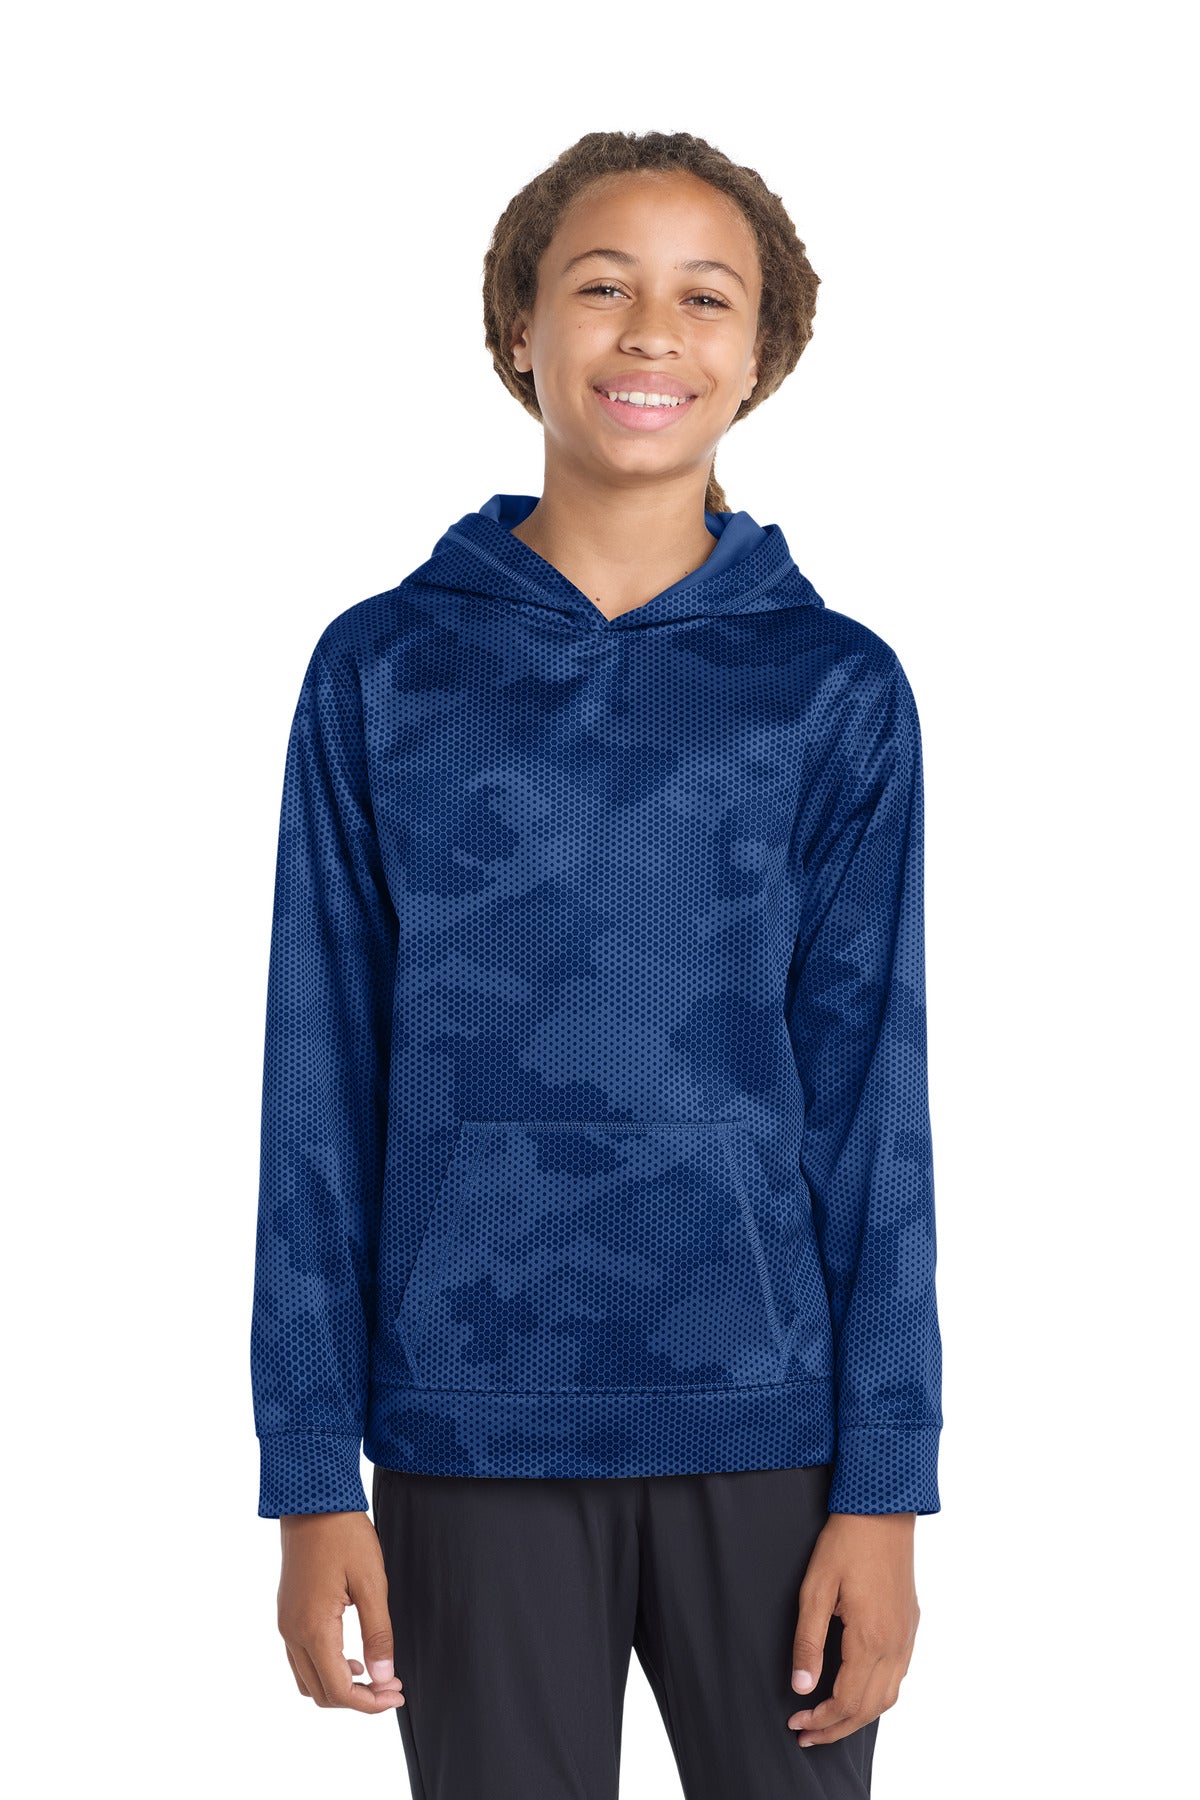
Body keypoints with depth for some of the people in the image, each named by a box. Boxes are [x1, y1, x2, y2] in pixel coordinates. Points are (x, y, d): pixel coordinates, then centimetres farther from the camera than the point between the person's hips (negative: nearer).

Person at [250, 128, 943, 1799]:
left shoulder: (838, 689, 1)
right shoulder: (384, 671, 1)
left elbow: (874, 1095, 1)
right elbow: (324, 1090, 2)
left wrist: (885, 1485, -3)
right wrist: (311, 1475, -1)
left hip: (771, 1427, 0)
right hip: (475, 1431, 0)